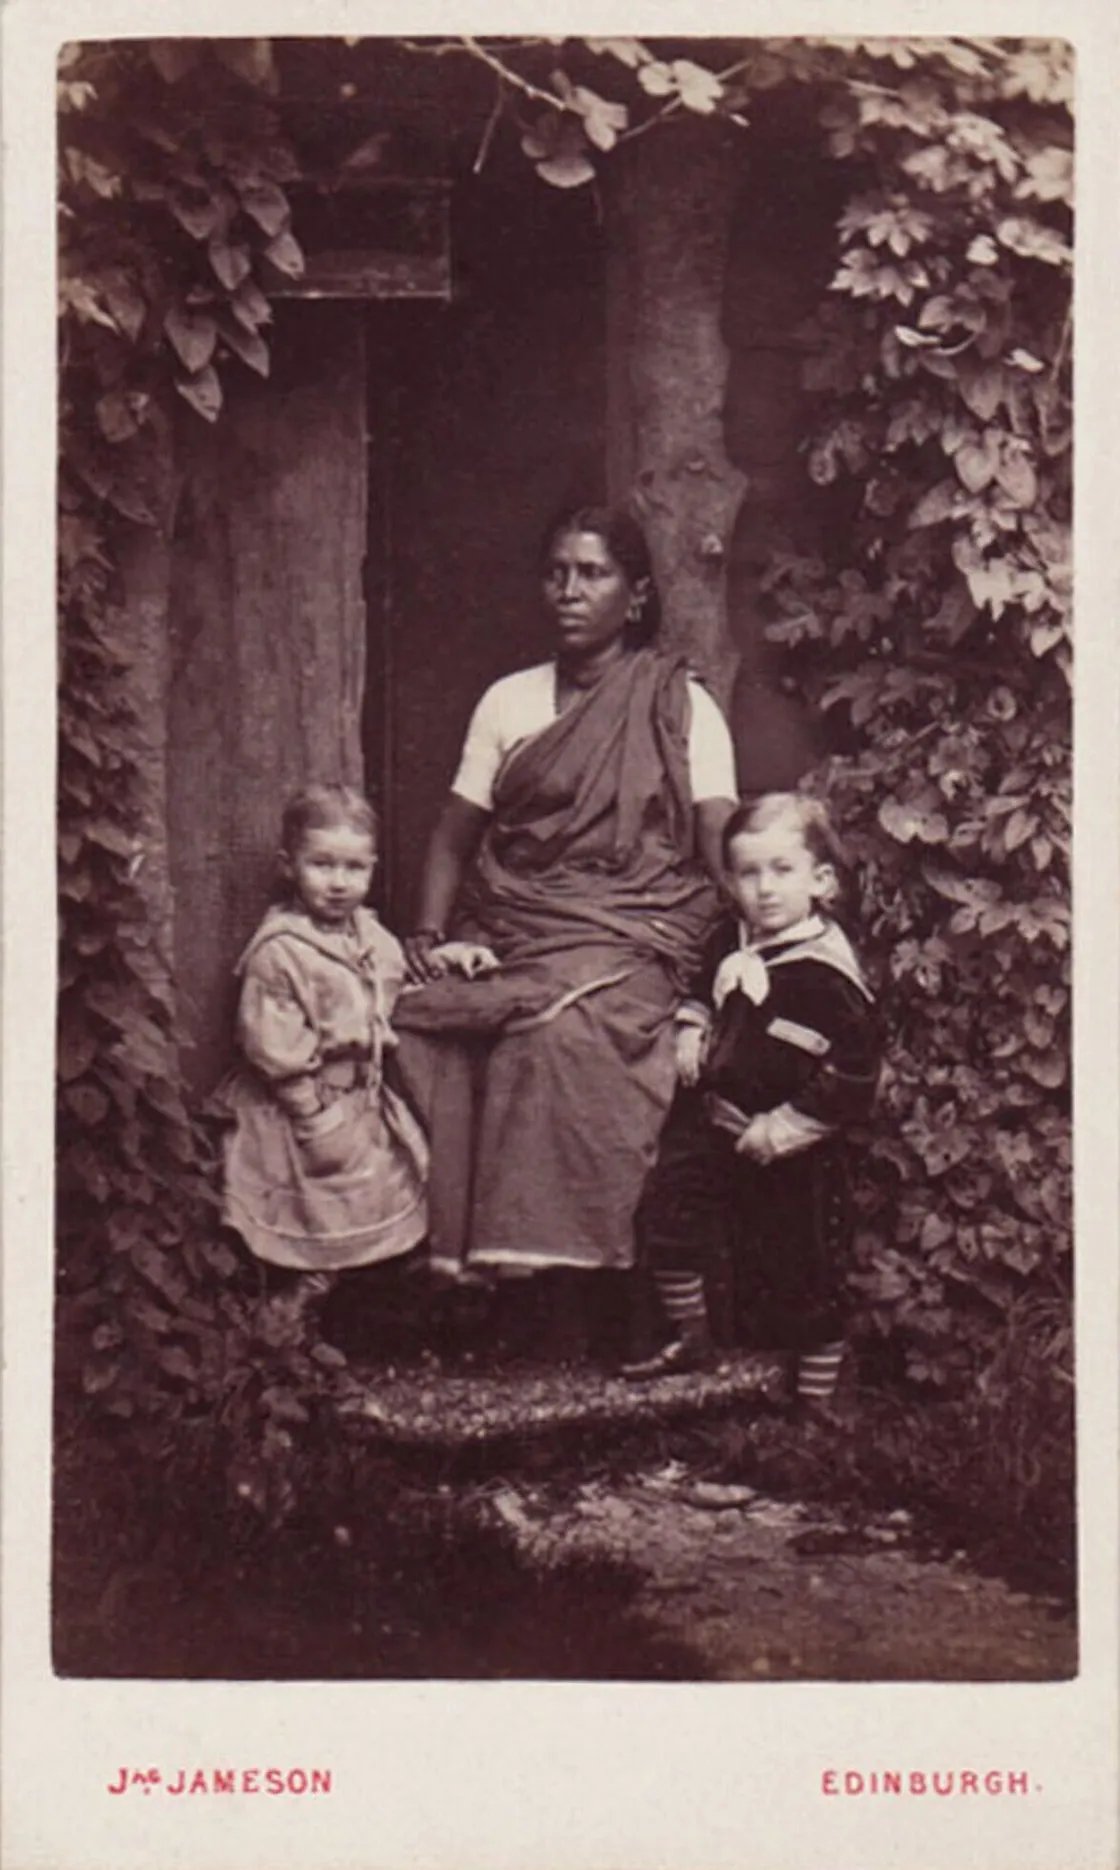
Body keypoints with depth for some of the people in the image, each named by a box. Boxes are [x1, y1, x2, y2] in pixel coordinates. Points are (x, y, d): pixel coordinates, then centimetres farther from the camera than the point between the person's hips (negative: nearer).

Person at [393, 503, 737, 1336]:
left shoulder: (682, 704, 6)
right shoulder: (508, 700, 17)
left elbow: (722, 850, -1)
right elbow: (455, 834, 17)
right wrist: (430, 935, 0)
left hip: (630, 931, -4)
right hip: (509, 924, 4)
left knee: (562, 1027, -36)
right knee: (414, 1023, -25)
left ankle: (552, 1262, -28)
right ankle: (444, 1267, -17)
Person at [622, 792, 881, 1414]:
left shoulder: (825, 973, -21)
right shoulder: (731, 941, 3)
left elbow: (852, 1073, -22)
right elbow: (703, 994, 25)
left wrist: (784, 1128, -19)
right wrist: (690, 1033, 5)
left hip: (789, 1153, -7)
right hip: (711, 1122, 7)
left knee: (801, 1274, 4)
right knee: (667, 1215, 8)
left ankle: (817, 1395, 21)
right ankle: (689, 1338, 29)